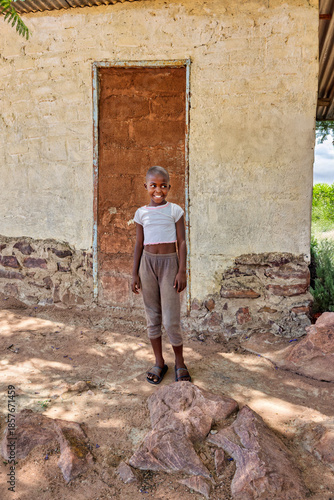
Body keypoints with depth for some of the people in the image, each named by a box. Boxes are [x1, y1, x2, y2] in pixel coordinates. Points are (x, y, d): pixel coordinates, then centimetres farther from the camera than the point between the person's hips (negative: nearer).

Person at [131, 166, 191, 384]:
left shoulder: (175, 210, -1)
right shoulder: (142, 213, 6)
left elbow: (182, 242, -1)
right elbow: (139, 244, 10)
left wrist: (182, 271, -7)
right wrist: (135, 273, 9)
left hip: (169, 262, -3)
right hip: (148, 262, 3)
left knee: (171, 319, -4)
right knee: (152, 317, 10)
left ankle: (180, 363, 17)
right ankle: (159, 362, 24)